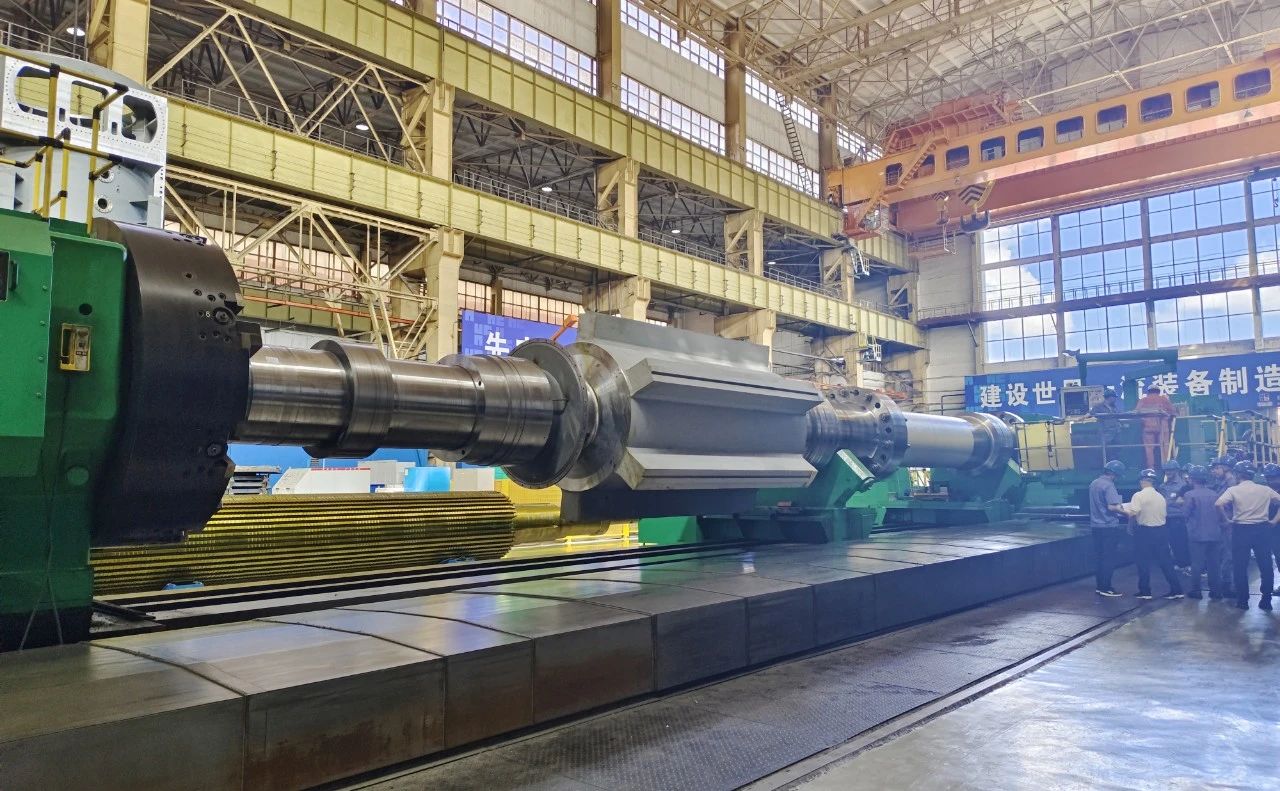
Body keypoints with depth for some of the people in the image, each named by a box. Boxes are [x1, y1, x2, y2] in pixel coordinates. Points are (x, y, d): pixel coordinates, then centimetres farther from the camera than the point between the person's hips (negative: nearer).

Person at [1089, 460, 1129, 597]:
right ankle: (1106, 588, -1)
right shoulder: (1109, 486, -15)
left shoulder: (1093, 484, 11)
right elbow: (1112, 507, -24)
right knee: (1109, 558, -2)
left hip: (1096, 525, 8)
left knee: (1098, 557, 11)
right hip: (1109, 526, -8)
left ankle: (1100, 586, 16)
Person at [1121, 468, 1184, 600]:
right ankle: (1176, 590, 12)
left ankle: (1145, 591, 10)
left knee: (1143, 562, 5)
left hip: (1144, 531, -5)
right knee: (1165, 561, 11)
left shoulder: (1139, 495, -13)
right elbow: (1162, 514, 10)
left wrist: (1122, 509, -2)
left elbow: (1132, 513, -21)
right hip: (1161, 530, 6)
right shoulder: (1160, 496, 6)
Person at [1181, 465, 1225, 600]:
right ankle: (1216, 591, 16)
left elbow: (1185, 514, -10)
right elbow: (1221, 513, 6)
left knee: (1196, 564, 4)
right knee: (1214, 563, 11)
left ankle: (1195, 591, 9)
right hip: (1215, 533, 4)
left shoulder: (1190, 495, -14)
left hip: (1197, 534, -4)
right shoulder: (1214, 494, 0)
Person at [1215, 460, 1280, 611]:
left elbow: (1218, 504, -21)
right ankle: (1266, 599, 14)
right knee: (1265, 565, 11)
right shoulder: (1265, 490, 3)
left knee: (1240, 566, 6)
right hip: (1262, 528, 2)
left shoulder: (1234, 490, -7)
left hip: (1241, 529, -2)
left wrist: (1226, 519, -7)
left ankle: (1243, 600, 9)